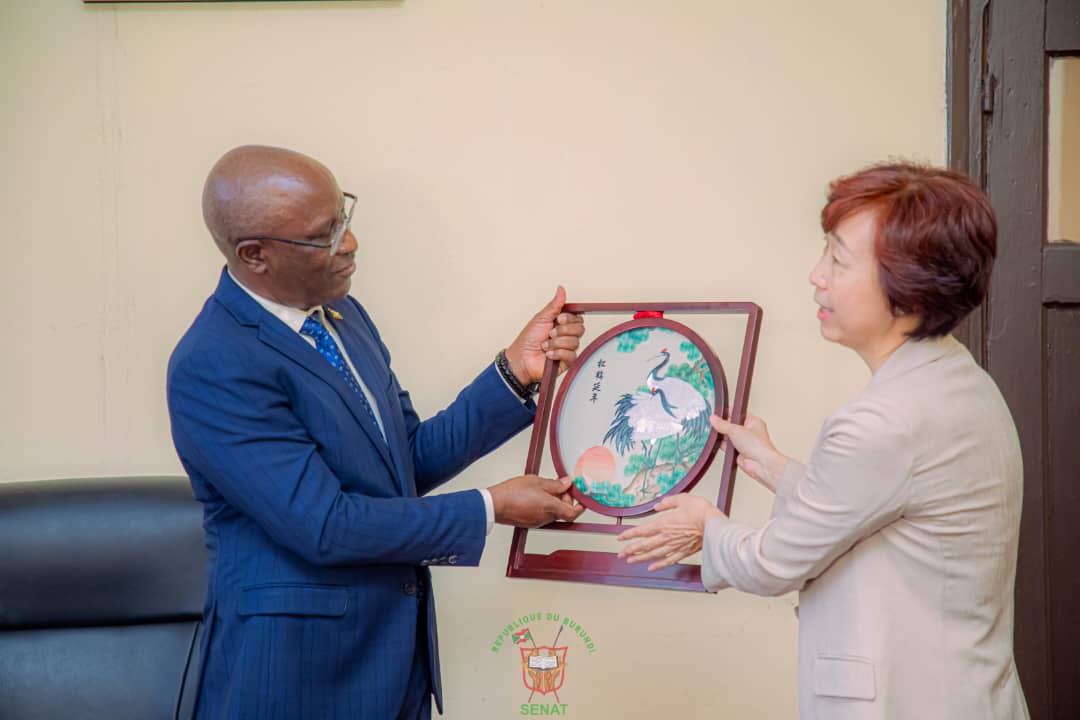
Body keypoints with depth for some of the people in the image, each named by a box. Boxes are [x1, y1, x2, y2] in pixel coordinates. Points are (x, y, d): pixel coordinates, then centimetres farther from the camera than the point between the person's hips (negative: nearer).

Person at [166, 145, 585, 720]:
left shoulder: (341, 313, 6)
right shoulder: (211, 367, -20)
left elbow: (412, 461, 8)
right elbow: (324, 527, -22)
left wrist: (516, 371, -3)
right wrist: (490, 509, -15)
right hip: (294, 666, -7)